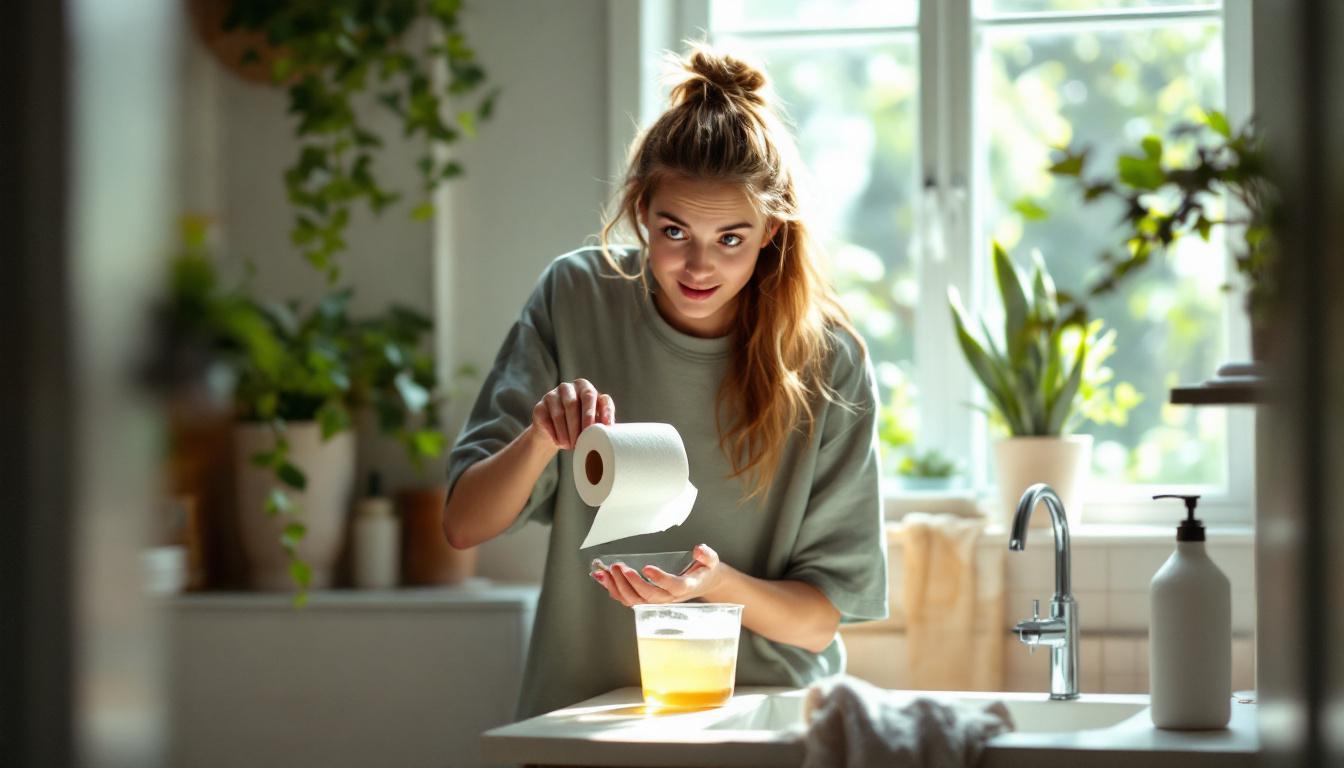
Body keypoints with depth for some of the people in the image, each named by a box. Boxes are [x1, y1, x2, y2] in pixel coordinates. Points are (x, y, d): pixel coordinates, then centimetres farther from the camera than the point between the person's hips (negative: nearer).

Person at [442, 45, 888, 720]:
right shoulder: (576, 297, -2)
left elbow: (819, 621, -2)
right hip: (585, 710, 0)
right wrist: (541, 439, -19)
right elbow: (464, 526, -1)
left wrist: (715, 583, -20)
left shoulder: (827, 362, -6)